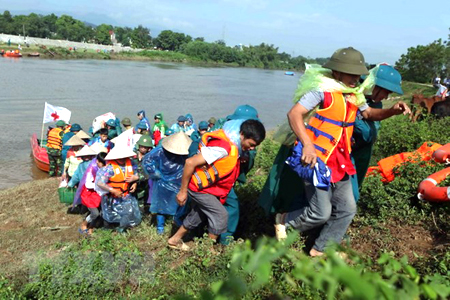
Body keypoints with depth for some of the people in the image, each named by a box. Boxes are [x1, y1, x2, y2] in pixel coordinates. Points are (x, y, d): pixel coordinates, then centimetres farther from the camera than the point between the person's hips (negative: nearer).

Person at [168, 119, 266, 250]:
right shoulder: (223, 147, -32)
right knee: (221, 215, -7)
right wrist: (183, 191, -22)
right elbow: (190, 162, -31)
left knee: (198, 215, 22)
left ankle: (175, 240, 41)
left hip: (206, 186, 10)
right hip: (199, 187, -10)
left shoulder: (233, 143, -4)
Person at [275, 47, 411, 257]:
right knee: (321, 212, -6)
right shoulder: (322, 89, -15)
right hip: (316, 160, -8)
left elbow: (369, 114, 24)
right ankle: (284, 221, 22)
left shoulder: (354, 94, 9)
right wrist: (307, 144, -36)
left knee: (346, 209, 13)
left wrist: (392, 111, 3)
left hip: (340, 162, 9)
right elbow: (294, 114, -23)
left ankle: (321, 249, 30)